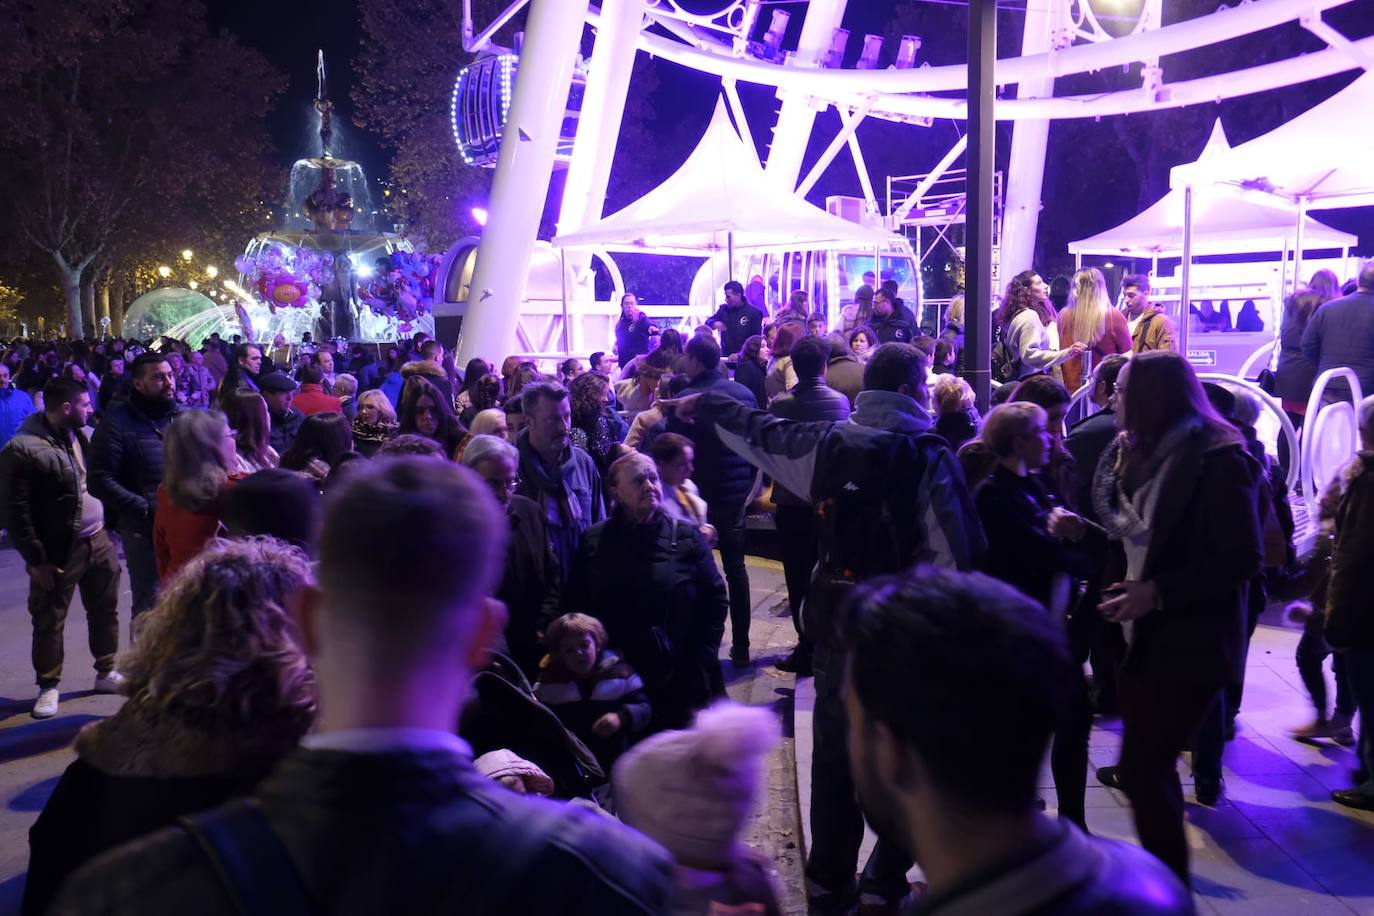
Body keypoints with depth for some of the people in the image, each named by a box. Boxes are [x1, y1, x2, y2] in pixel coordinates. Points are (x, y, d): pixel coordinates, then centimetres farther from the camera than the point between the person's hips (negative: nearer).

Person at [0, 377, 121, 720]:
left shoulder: (81, 435, 6)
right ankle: (48, 686, 20)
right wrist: (35, 559, -13)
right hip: (57, 551, -6)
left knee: (105, 611, 14)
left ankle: (106, 672, 29)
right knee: (49, 622, 6)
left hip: (98, 541, 6)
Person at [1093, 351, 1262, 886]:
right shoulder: (1140, 453, 11)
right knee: (1149, 769, 15)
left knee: (1143, 771, -9)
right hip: (1141, 635, 8)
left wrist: (1159, 592, -20)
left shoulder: (1217, 458, -14)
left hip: (1189, 642, -8)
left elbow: (1242, 560, -18)